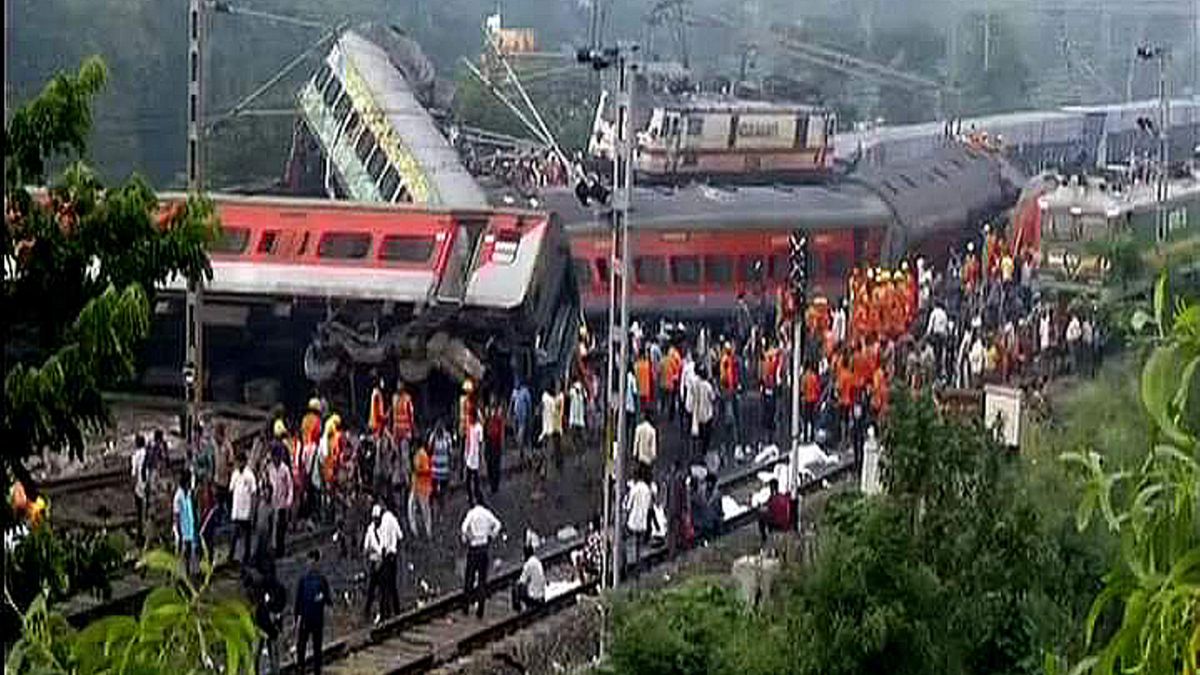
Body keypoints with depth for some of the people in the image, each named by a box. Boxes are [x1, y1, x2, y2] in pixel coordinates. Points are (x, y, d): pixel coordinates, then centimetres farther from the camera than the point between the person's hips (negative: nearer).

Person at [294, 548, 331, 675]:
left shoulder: (322, 580, 4)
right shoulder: (303, 580, 0)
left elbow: (329, 600, 3)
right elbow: (298, 601, 1)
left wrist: (323, 598, -20)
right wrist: (297, 619, -3)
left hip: (318, 619, 1)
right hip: (304, 619, -1)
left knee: (317, 647, 7)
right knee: (301, 646, -3)